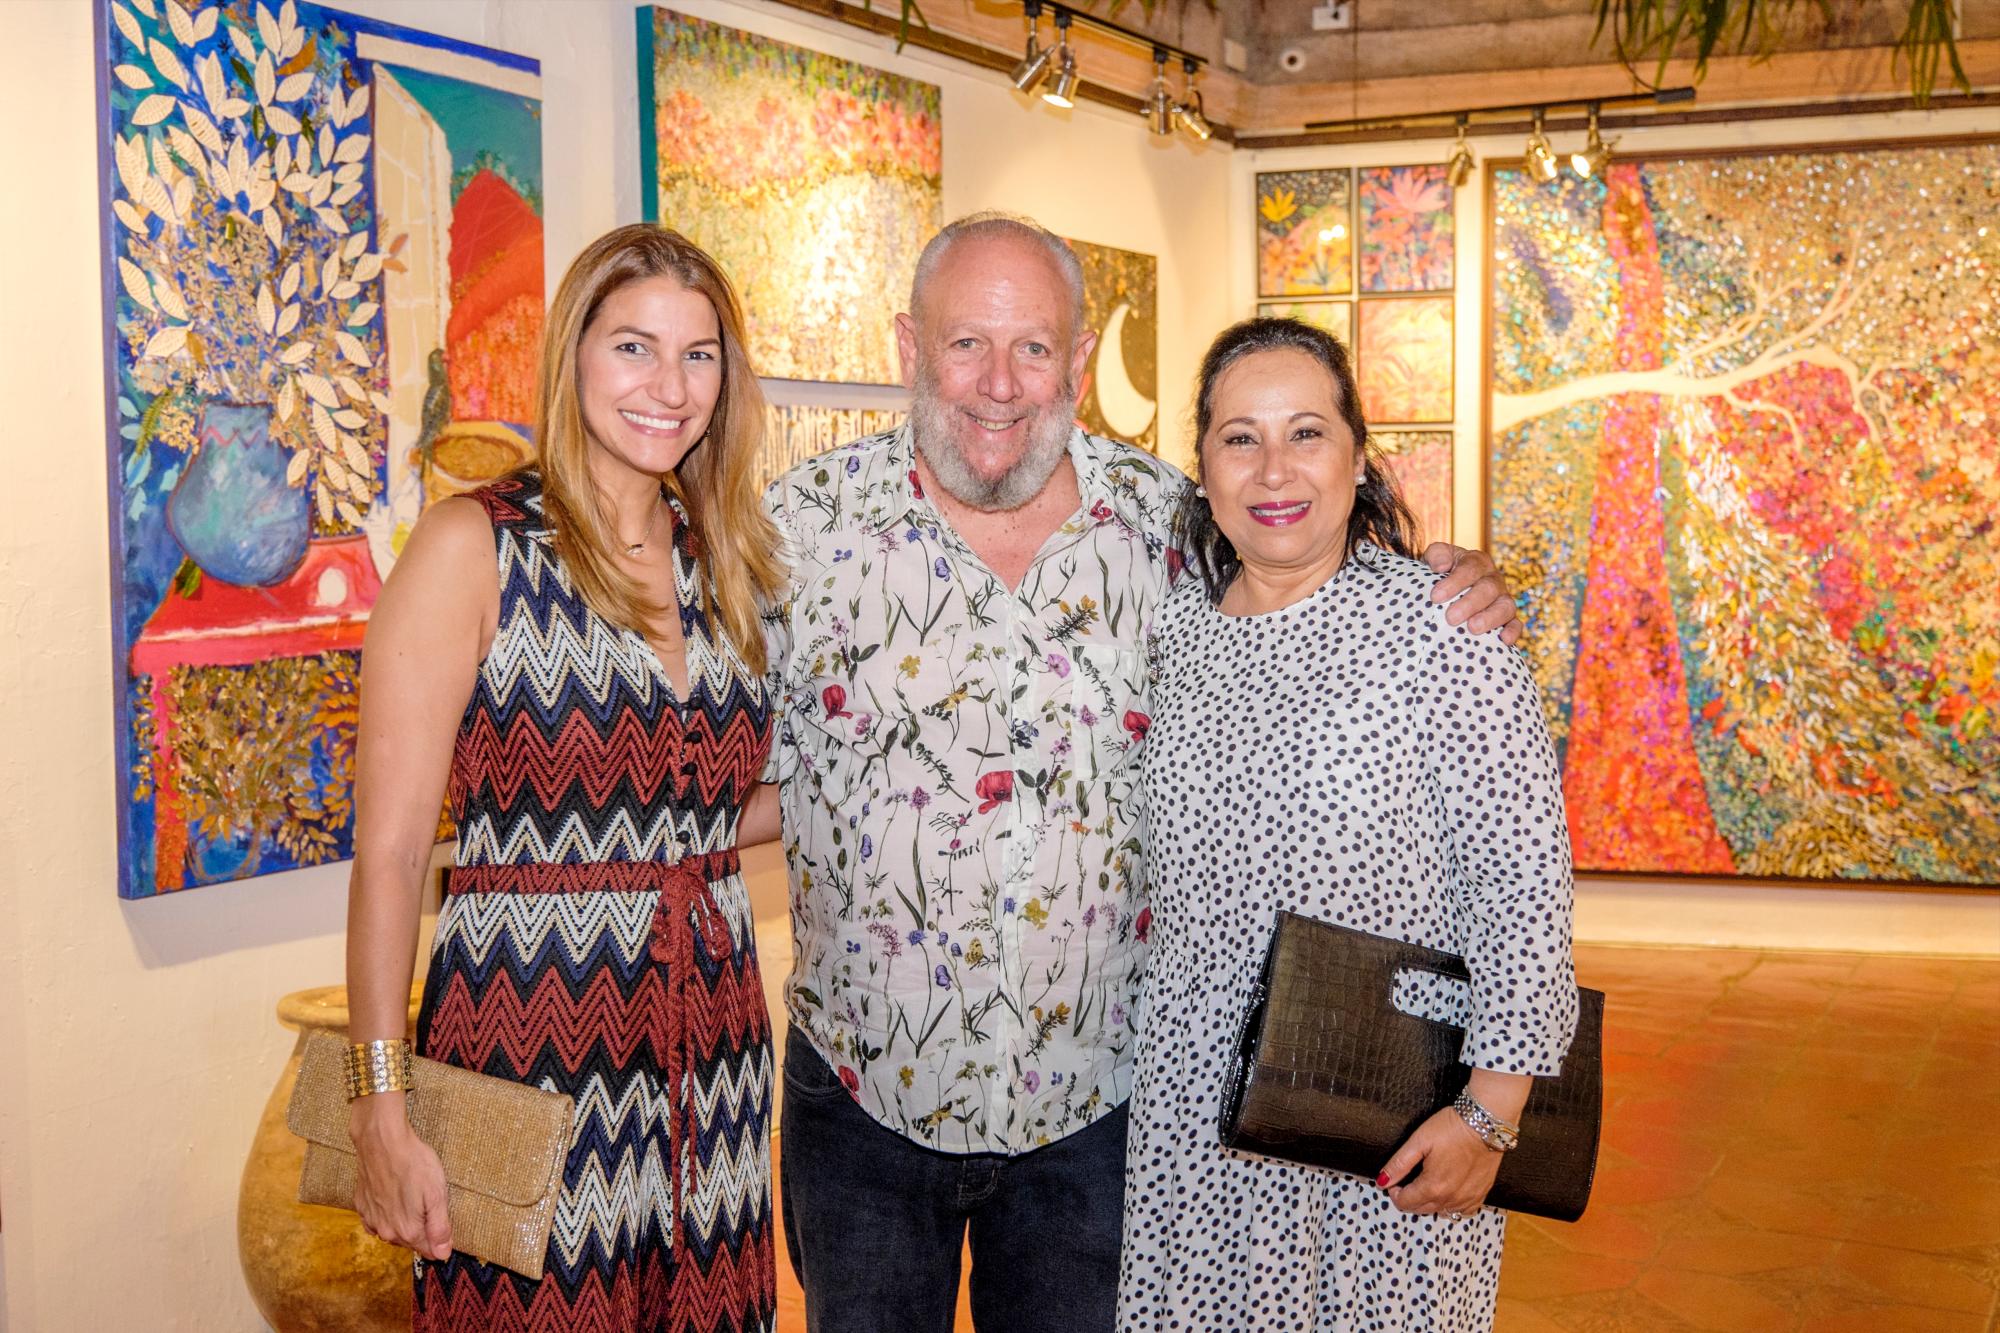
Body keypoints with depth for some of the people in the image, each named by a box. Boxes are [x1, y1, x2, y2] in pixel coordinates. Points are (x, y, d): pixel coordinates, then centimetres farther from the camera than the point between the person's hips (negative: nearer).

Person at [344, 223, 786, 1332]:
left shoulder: (722, 563, 10)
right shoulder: (475, 546, -7)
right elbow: (390, 852, -11)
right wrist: (380, 1109, -15)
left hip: (712, 1049, 5)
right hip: (529, 1047, -5)